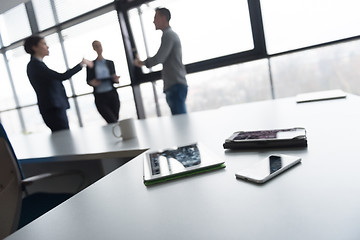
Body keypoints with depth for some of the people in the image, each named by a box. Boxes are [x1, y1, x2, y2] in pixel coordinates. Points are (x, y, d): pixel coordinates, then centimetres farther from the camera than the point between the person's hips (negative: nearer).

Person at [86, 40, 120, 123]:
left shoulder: (110, 63, 13)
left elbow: (114, 78, 14)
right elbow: (88, 80, 11)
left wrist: (116, 79, -10)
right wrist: (92, 82, -12)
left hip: (112, 95, 2)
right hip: (100, 97, -2)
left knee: (115, 121, 3)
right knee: (112, 122, -12)